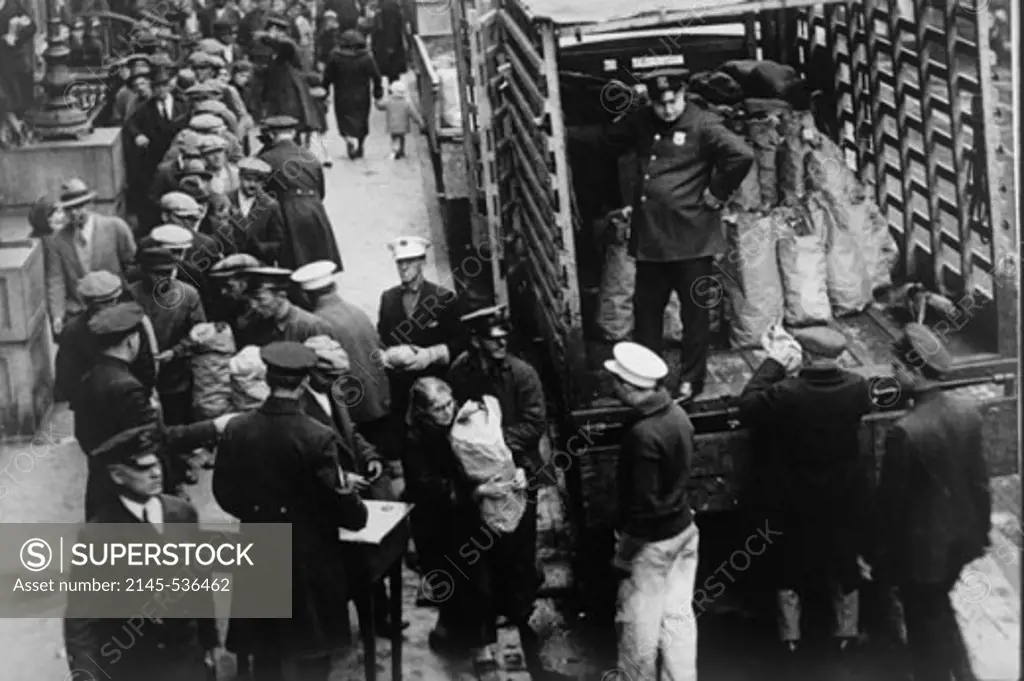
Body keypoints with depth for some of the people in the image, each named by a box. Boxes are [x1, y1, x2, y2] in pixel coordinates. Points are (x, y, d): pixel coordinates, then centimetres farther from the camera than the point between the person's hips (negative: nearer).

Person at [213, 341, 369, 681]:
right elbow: (340, 503, -15)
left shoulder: (236, 430, -7)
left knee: (265, 650, 16)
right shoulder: (318, 437, -20)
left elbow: (224, 493, 2)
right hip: (310, 562, -4)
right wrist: (359, 512, 8)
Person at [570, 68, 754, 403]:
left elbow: (742, 154, -21)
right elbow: (606, 138, 22)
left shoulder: (703, 126, -11)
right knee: (646, 309, 14)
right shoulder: (641, 123, 8)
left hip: (691, 239, -6)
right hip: (650, 237, 6)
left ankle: (691, 381, 17)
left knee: (695, 312, 6)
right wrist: (562, 132, 16)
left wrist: (717, 193, -14)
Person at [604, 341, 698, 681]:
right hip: (684, 528, 8)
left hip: (652, 539, -8)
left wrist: (623, 552, -12)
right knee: (679, 615, 15)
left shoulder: (643, 434, -27)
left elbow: (644, 501, -24)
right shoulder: (677, 413, -2)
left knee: (638, 623, 10)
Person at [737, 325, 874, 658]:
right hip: (844, 500, 2)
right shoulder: (856, 387, -20)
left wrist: (774, 362, -12)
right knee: (844, 561, 22)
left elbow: (747, 407, -15)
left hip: (795, 502, -2)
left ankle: (791, 637, 32)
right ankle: (847, 632, 37)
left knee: (791, 564, 19)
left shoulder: (785, 394, -30)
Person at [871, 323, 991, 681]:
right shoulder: (968, 412, -9)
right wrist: (982, 529, 16)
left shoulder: (904, 432, -28)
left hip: (922, 546, -6)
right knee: (939, 609, 29)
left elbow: (890, 501, -18)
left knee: (926, 626, 15)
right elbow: (980, 480, 2)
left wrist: (882, 559, -5)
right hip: (961, 537, 6)